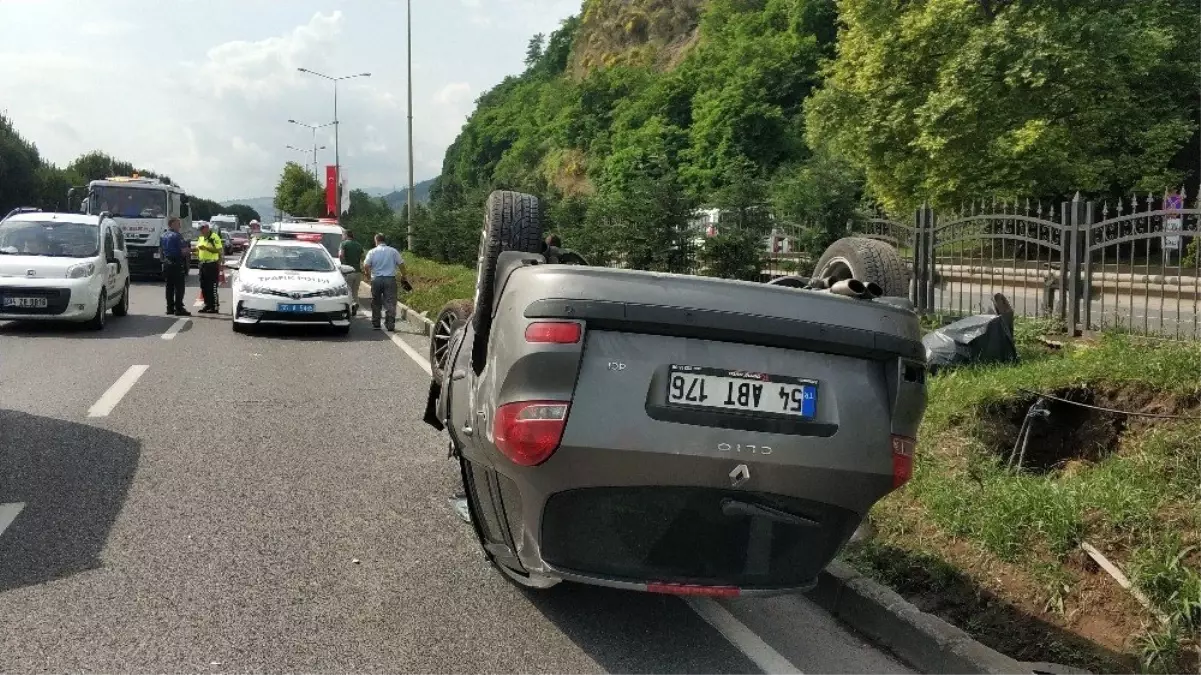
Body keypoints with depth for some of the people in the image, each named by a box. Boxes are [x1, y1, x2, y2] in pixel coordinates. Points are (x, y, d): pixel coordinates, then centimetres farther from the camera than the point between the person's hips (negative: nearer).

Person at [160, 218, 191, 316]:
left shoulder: (163, 236, 12)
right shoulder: (177, 236, -14)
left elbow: (160, 250, 19)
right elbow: (184, 251, -20)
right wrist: (190, 253, -1)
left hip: (167, 264, 8)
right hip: (177, 264, -8)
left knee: (169, 287, 12)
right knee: (179, 287, -5)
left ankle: (170, 308, 14)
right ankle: (179, 309, -7)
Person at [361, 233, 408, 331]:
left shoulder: (372, 252, 0)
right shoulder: (393, 251, 2)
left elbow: (366, 266, -6)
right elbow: (401, 264, 0)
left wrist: (368, 275, 12)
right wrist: (403, 276, 15)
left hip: (376, 279, 0)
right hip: (390, 279, 0)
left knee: (375, 303, 14)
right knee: (390, 303, 0)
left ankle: (375, 323, 19)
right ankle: (390, 324, -7)